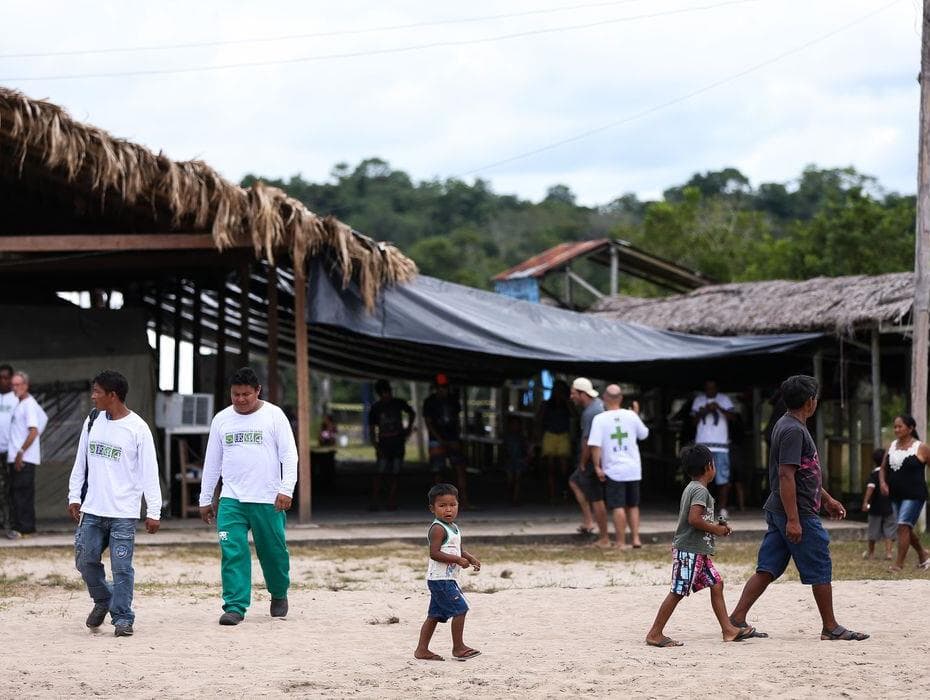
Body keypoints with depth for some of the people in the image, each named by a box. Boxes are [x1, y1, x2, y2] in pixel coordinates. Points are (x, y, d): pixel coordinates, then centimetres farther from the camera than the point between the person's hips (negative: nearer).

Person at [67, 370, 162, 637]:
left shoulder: (137, 428, -8)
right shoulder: (93, 421, 8)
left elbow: (150, 472, -8)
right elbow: (81, 461, 16)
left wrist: (154, 511, -10)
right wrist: (74, 496, 10)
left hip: (123, 513, -5)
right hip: (91, 510, 5)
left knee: (121, 567, -4)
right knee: (85, 560, 6)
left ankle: (122, 618, 5)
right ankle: (103, 600, 29)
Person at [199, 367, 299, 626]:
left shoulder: (274, 415, -1)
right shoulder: (221, 419, 10)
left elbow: (289, 455, -4)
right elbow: (212, 462, 16)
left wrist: (286, 489, -16)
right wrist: (205, 500, 15)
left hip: (267, 499, -2)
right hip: (231, 499, 2)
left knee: (273, 550, 6)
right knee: (232, 552, -9)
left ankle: (279, 594, 32)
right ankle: (235, 606, -9)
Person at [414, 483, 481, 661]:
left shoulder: (453, 528, 16)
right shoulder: (438, 529, -15)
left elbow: (458, 551, 26)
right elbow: (434, 553, -23)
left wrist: (471, 559, 7)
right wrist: (458, 560, -23)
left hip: (448, 579, 10)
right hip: (440, 578, -10)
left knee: (435, 615, 11)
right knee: (460, 608, -9)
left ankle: (422, 650, 13)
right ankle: (458, 647, -1)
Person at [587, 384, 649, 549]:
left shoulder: (600, 419, -10)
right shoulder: (631, 416, 0)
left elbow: (595, 445, -17)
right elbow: (644, 434, 17)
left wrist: (597, 467, -10)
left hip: (613, 470, -4)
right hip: (634, 469, 4)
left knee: (618, 507, -2)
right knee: (633, 506, 16)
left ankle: (621, 543, -1)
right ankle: (636, 539, 12)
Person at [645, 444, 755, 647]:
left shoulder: (691, 488, 15)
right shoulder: (700, 490, -15)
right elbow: (694, 519, -26)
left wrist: (717, 527, 12)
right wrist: (716, 530, -13)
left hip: (698, 551, 10)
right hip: (689, 550, -10)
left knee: (716, 583, 10)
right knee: (678, 592, -7)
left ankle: (728, 629, 13)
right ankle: (655, 634, -3)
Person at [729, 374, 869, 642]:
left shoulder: (786, 425, 16)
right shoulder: (794, 431, -17)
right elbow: (786, 475, -23)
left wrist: (827, 499, 30)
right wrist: (793, 520, -25)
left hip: (778, 510, 10)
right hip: (798, 512, -10)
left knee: (767, 569, 8)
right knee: (820, 569, 1)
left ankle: (737, 619, 3)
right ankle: (830, 627, 9)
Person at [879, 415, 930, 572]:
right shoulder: (892, 446, 9)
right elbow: (883, 468, 16)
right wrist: (883, 482, -3)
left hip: (914, 495, -7)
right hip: (896, 495, 7)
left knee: (903, 526, -15)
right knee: (906, 529, 15)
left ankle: (899, 563, -12)